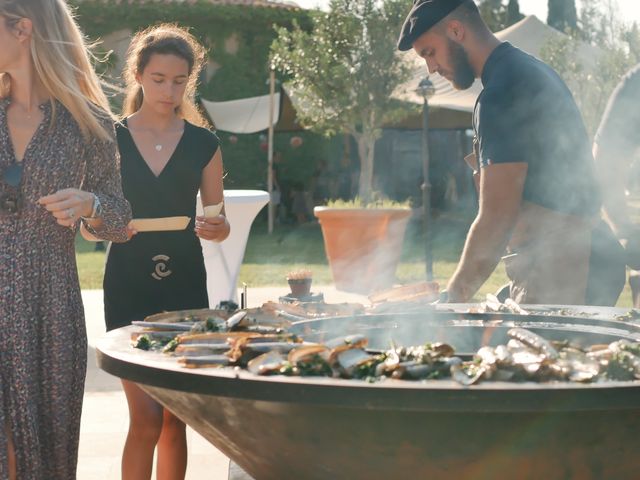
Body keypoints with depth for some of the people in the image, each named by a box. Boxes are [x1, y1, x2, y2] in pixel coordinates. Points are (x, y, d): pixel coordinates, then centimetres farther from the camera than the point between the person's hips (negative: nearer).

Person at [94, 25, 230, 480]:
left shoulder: (203, 144, 5)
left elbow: (217, 222, 8)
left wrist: (218, 229, -14)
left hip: (185, 286, 2)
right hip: (129, 287, -2)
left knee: (176, 417, 7)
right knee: (148, 417, -9)